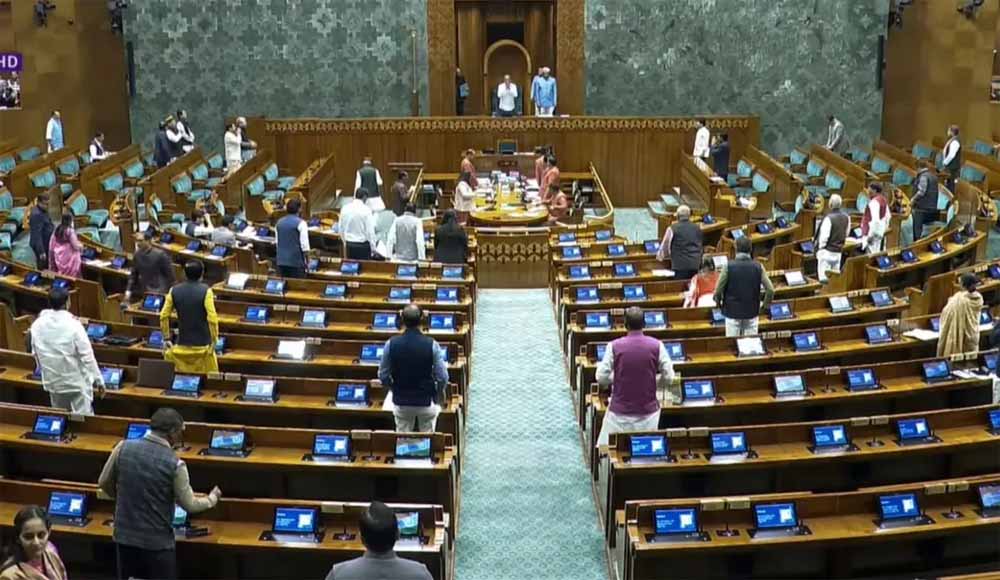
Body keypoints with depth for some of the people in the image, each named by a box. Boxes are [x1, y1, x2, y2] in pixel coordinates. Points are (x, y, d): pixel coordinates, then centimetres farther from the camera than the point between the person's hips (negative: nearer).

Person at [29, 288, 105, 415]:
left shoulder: (37, 325, -4)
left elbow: (36, 354, 7)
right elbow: (87, 356, -17)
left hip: (52, 382, 5)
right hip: (77, 381, -5)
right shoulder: (73, 324, -19)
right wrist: (98, 380, -8)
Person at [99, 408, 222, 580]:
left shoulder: (123, 447, -6)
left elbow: (104, 483, 7)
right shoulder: (174, 464, -15)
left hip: (124, 536, 4)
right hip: (158, 541, -4)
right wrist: (213, 498, 15)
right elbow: (190, 505, -5)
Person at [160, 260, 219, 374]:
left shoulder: (174, 291, 2)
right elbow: (212, 318, -16)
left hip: (182, 345, 3)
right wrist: (214, 340, -6)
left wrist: (166, 339, 13)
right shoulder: (205, 291, -11)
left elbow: (164, 316, 4)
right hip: (202, 345, -3)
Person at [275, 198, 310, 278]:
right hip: (296, 262, -6)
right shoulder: (300, 223, -10)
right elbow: (304, 244, -13)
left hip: (281, 260, 6)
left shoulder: (279, 222, 9)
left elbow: (276, 242, 15)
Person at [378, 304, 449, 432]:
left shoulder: (391, 344, -13)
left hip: (401, 402, 2)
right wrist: (435, 393, 7)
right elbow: (443, 378, -14)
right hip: (427, 402, -2)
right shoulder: (431, 344, -18)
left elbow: (383, 376, -4)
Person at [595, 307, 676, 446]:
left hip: (620, 412, -1)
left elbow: (601, 378, -6)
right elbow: (668, 377, -3)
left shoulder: (614, 346, -8)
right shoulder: (656, 345, -6)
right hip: (648, 411, 1)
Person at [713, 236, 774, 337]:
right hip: (752, 312, 2)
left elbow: (718, 290, -13)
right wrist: (765, 304, 9)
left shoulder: (729, 266, -11)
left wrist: (718, 302, 8)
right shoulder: (758, 267, -5)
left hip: (732, 311, -2)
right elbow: (770, 290, -8)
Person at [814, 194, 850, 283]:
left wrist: (820, 248, -4)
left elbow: (824, 236, -17)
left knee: (824, 276, -2)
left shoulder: (828, 218, -20)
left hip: (827, 250, -6)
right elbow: (846, 234, 11)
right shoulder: (846, 217, 0)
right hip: (839, 251, 6)